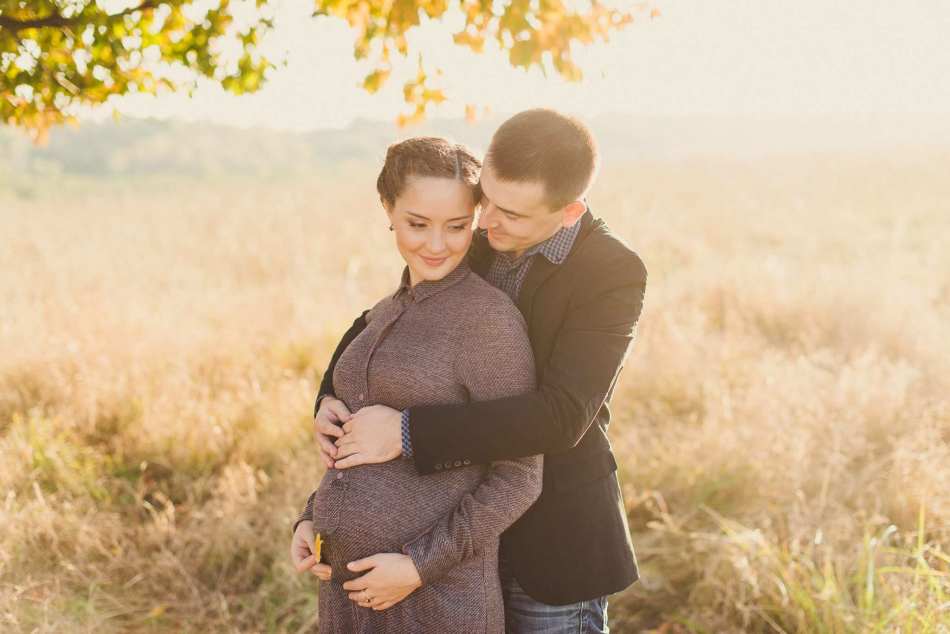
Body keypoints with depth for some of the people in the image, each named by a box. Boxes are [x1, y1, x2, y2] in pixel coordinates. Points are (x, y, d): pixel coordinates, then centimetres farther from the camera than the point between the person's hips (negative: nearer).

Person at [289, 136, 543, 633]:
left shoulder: (489, 317, -13)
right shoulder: (387, 317, 11)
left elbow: (518, 477, -12)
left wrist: (421, 565, -17)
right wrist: (314, 519, 5)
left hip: (437, 592, -7)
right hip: (353, 580, 8)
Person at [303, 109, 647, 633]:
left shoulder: (615, 275, -20)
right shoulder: (480, 249, -1)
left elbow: (561, 417, -31)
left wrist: (408, 432, -32)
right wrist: (331, 399, -11)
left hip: (552, 544, -6)